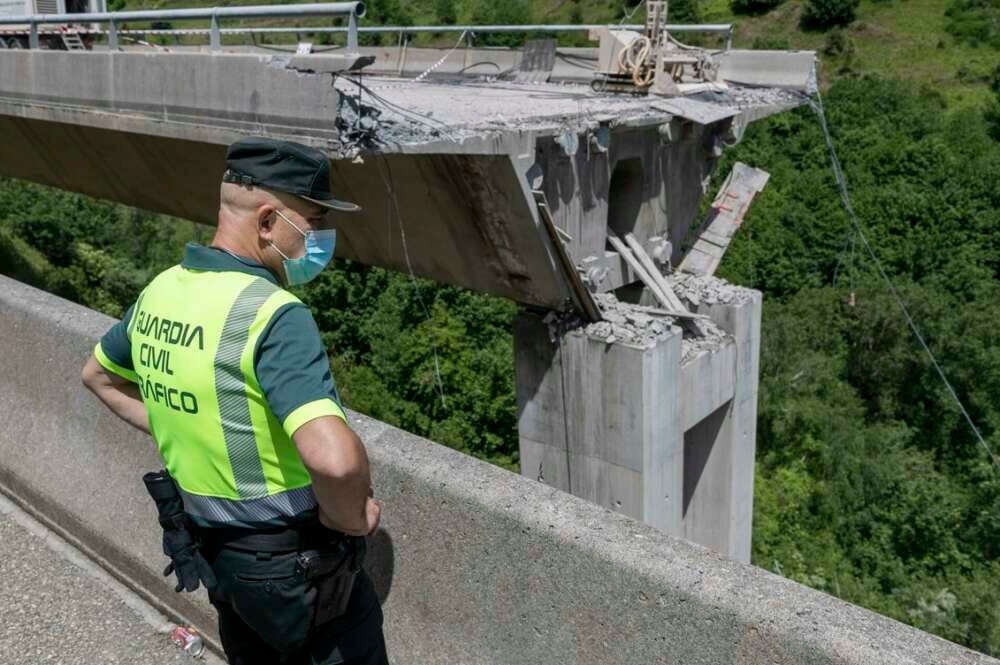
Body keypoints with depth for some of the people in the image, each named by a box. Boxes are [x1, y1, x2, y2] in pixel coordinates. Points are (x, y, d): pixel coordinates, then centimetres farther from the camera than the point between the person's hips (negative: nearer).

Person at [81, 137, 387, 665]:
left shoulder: (161, 290, -1)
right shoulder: (272, 314, -28)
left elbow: (98, 376, 18)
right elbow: (333, 458, -41)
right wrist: (350, 517, -21)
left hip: (209, 547, 8)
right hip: (293, 562, -7)